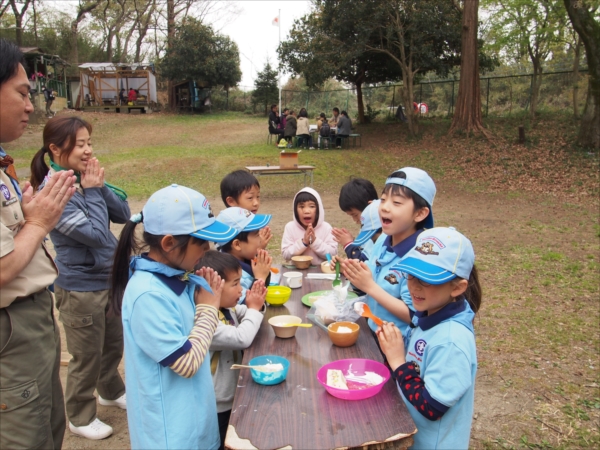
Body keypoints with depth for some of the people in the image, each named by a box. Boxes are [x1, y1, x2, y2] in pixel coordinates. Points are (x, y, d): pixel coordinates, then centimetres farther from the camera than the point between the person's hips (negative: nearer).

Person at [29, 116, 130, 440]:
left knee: (114, 344, 24)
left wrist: (99, 186, -13)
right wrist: (91, 191, -19)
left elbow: (123, 214, -1)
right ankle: (80, 418, 33)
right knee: (87, 356, 11)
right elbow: (96, 234, -27)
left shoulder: (84, 179, 0)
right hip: (80, 288, -7)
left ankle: (111, 392, 49)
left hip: (109, 278, 7)